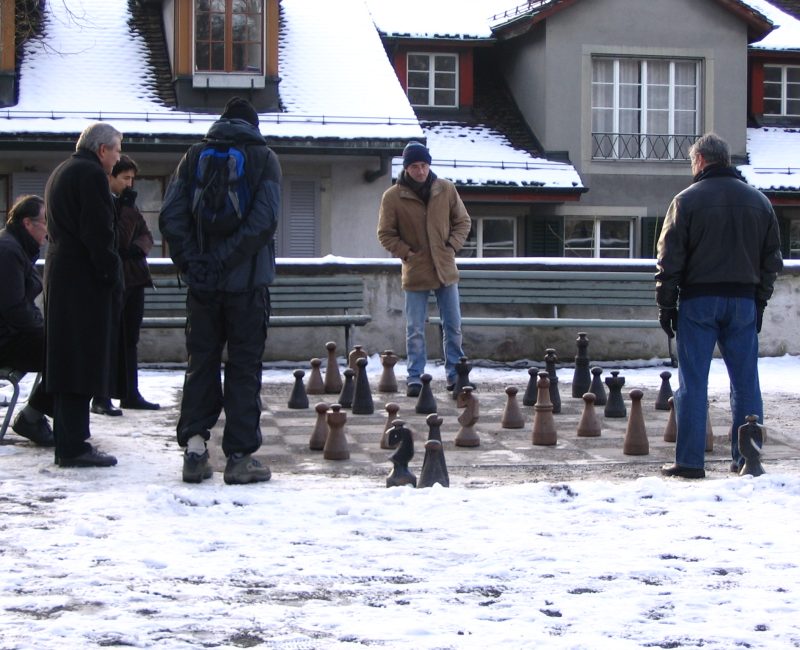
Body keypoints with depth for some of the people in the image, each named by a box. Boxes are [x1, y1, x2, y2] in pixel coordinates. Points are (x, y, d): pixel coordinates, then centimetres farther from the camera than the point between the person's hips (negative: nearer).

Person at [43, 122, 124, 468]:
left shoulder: (60, 173, 21)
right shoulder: (91, 174, -11)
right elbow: (99, 234, -18)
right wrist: (113, 278, -14)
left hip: (59, 278, 10)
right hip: (85, 282, -10)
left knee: (67, 361, 13)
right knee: (81, 362, -9)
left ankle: (69, 442, 17)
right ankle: (73, 448, -9)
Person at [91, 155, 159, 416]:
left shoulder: (128, 204, 15)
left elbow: (147, 234, 14)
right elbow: (113, 239, -16)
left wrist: (138, 247, -6)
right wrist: (125, 209, -20)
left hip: (134, 277, 8)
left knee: (130, 340, 12)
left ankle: (131, 394, 18)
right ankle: (101, 399, -5)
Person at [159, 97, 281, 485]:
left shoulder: (195, 156, 7)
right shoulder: (263, 158, 0)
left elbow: (171, 217, -3)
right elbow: (263, 220, -14)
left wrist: (191, 264, -6)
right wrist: (226, 261, -14)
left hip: (202, 283, 2)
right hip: (248, 282, -2)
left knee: (201, 362, 12)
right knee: (244, 366, 3)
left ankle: (194, 441, 0)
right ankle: (239, 456, 3)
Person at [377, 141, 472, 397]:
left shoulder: (446, 189, -1)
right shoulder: (392, 197, -8)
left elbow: (463, 221, 10)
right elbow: (385, 234, -1)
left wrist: (452, 245, -3)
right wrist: (407, 253, -9)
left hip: (445, 268, 3)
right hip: (415, 271, -3)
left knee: (453, 327, 8)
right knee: (415, 330, 1)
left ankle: (455, 375, 20)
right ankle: (414, 378, 8)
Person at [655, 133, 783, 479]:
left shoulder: (687, 200, -4)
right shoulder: (759, 201, 10)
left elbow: (669, 259, -6)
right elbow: (772, 259, 12)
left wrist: (666, 304, 0)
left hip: (698, 301, -3)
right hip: (743, 301, 3)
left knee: (693, 383, 0)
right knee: (746, 383, 8)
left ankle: (690, 461, -1)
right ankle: (747, 460, 9)